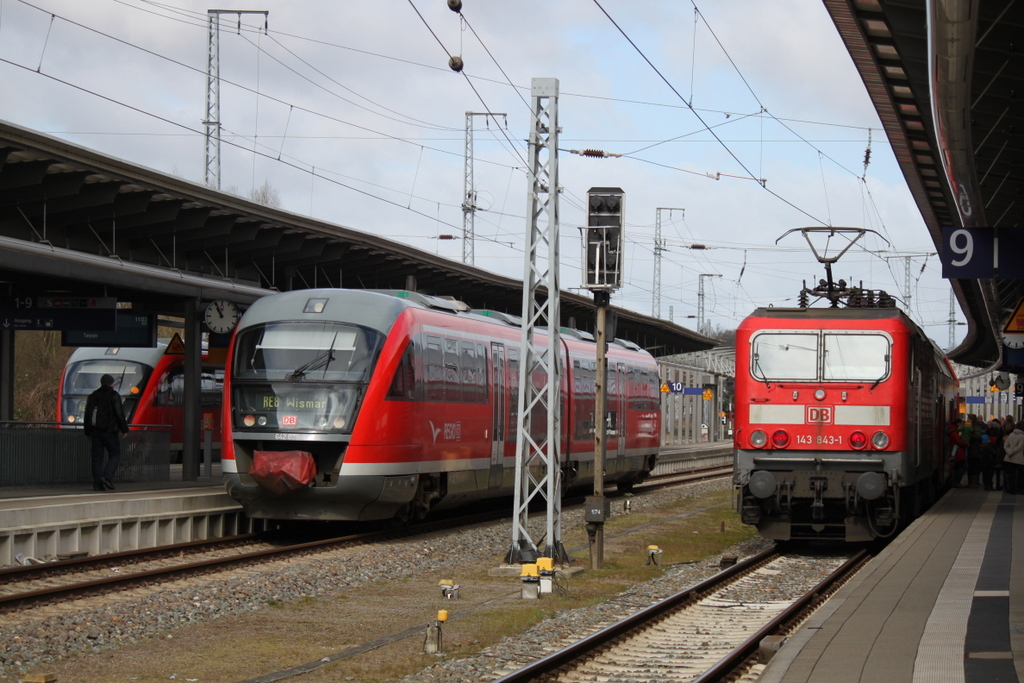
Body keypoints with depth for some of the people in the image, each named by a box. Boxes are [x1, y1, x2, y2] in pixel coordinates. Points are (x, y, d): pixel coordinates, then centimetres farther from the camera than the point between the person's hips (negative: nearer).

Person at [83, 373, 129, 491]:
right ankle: (107, 476, -18)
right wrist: (124, 429, -3)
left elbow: (87, 415, 15)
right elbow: (119, 414, -9)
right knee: (114, 454, 2)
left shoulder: (93, 396, 14)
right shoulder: (114, 395, -4)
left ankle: (97, 484, 1)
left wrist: (88, 432, 20)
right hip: (110, 431, -5)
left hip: (96, 431, 5)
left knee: (97, 457, 5)